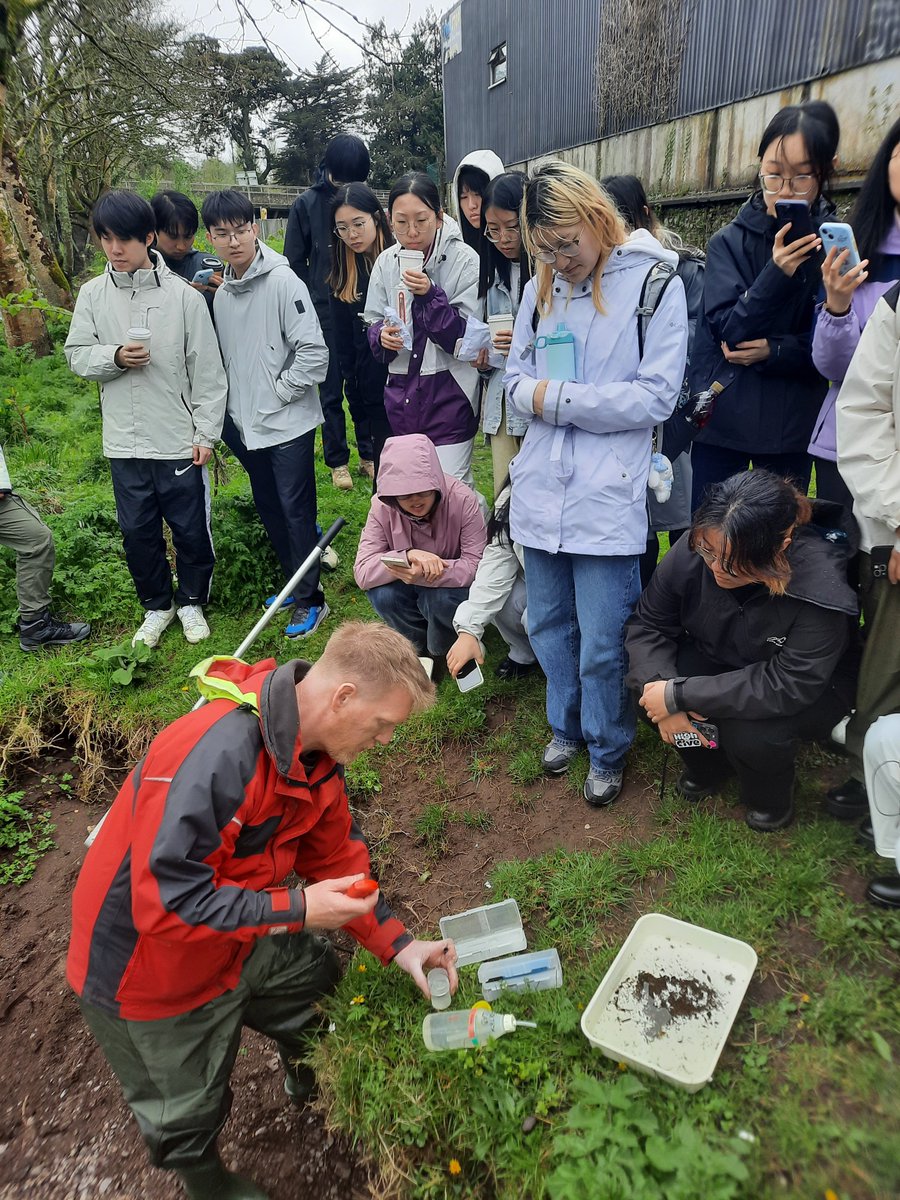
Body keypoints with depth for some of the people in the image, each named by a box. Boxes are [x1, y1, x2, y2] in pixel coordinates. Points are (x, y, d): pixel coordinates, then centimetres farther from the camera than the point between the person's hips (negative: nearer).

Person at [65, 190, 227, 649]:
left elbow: (207, 370, -5)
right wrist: (114, 357, -14)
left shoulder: (183, 295, -7)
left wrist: (206, 433, -7)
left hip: (179, 441, -3)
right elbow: (77, 355, 7)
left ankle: (192, 601, 31)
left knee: (191, 528, 8)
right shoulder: (92, 295, 2)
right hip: (124, 442, 3)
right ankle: (157, 605, 32)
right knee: (137, 532, 12)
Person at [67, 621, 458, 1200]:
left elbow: (338, 857, -1)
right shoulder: (215, 756, -40)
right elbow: (166, 903, -37)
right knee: (189, 1111, 17)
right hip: (149, 969, -6)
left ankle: (310, 1081, 51)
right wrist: (297, 909, -33)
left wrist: (398, 944, -5)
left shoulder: (317, 751, -11)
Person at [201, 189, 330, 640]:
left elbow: (314, 352, -16)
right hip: (247, 425, 8)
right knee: (269, 510, 15)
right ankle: (295, 583, 31)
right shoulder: (221, 294, 10)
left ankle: (310, 600, 10)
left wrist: (278, 390, -12)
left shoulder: (283, 281, -11)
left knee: (296, 510, -2)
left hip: (288, 423, -7)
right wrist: (229, 419, 12)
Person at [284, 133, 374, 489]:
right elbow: (294, 264, 1)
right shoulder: (306, 205, -2)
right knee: (331, 390, 5)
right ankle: (338, 461, 16)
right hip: (325, 313, -1)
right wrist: (307, 309, -3)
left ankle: (369, 454, 20)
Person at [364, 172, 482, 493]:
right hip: (402, 393, 5)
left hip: (449, 395, -5)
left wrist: (431, 296, -24)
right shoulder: (386, 262, 3)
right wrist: (382, 335, -13)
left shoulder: (464, 260, -10)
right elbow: (373, 323, 11)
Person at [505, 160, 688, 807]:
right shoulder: (540, 290, 10)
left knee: (601, 642, 2)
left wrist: (558, 398, -12)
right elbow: (518, 381, 14)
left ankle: (609, 749, 27)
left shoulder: (655, 284, -4)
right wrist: (531, 394, -11)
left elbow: (656, 396, -11)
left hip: (608, 493, -5)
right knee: (548, 622, 16)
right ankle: (566, 724, 39)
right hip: (541, 487, 5)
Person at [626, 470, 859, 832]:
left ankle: (770, 800, 7)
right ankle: (706, 770, 8)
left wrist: (678, 696, -37)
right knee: (647, 678, -23)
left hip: (809, 691, -3)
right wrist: (660, 688, -30)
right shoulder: (691, 551, -26)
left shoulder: (821, 589, -35)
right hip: (717, 663, 4)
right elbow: (648, 624, -13)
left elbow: (788, 687, -35)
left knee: (750, 733, -33)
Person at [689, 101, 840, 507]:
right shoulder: (728, 242, -1)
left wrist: (775, 351, -16)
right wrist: (776, 274, -24)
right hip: (722, 419, 0)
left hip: (793, 425, 1)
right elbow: (727, 330, -10)